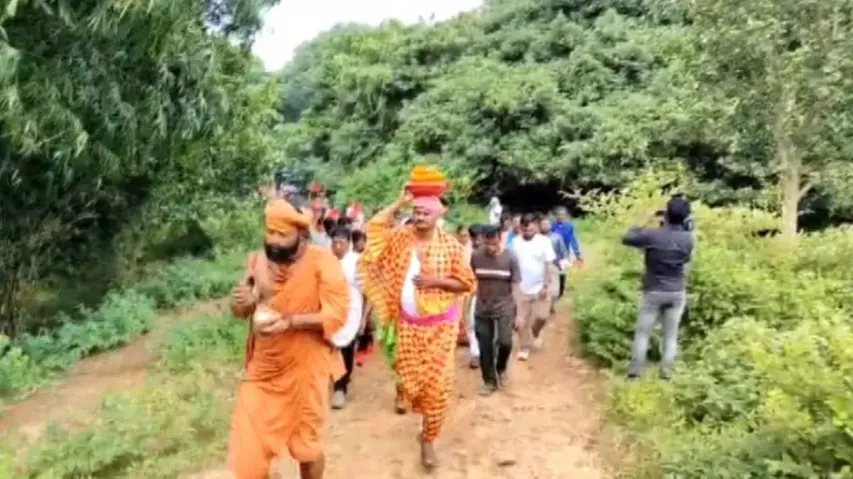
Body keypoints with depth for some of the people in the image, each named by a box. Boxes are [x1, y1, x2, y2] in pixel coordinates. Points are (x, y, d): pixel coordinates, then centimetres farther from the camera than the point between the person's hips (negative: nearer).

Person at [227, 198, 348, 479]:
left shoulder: (322, 261, -15)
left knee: (307, 446, 14)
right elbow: (242, 310, 9)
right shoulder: (258, 260, 0)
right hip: (263, 367, 4)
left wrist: (290, 321, -30)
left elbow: (337, 314, -18)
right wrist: (241, 303, -15)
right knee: (246, 448, 9)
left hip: (306, 368, -4)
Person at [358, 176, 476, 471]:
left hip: (439, 324, -2)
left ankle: (428, 440, 17)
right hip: (406, 322, 2)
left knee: (436, 384, 1)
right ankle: (402, 389, 51)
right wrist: (399, 202, -10)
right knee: (408, 375, 13)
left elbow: (466, 283, -5)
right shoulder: (402, 237, -1)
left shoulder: (450, 245, -9)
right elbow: (374, 228, -7)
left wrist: (437, 280, -21)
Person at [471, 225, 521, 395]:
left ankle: (501, 368, 20)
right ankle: (489, 382, 25)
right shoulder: (476, 256, -7)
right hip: (482, 309, 2)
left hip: (505, 308, -2)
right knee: (485, 348, 6)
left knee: (505, 342, -13)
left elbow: (515, 286, -7)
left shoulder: (510, 257, -11)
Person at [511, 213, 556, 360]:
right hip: (522, 288, 1)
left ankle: (536, 333, 33)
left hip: (540, 288, -1)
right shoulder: (516, 242, -3)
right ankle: (524, 347, 18)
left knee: (542, 316, 0)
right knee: (522, 321, 4)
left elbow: (548, 265, -6)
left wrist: (546, 286, -11)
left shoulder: (544, 241, -7)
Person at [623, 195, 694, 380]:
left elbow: (626, 239, -2)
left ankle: (635, 369, 11)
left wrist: (644, 226, 9)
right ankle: (666, 371, 15)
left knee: (642, 332, 9)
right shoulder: (688, 238, -8)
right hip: (677, 293, 2)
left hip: (653, 292, -2)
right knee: (671, 334, 12)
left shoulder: (652, 235, -17)